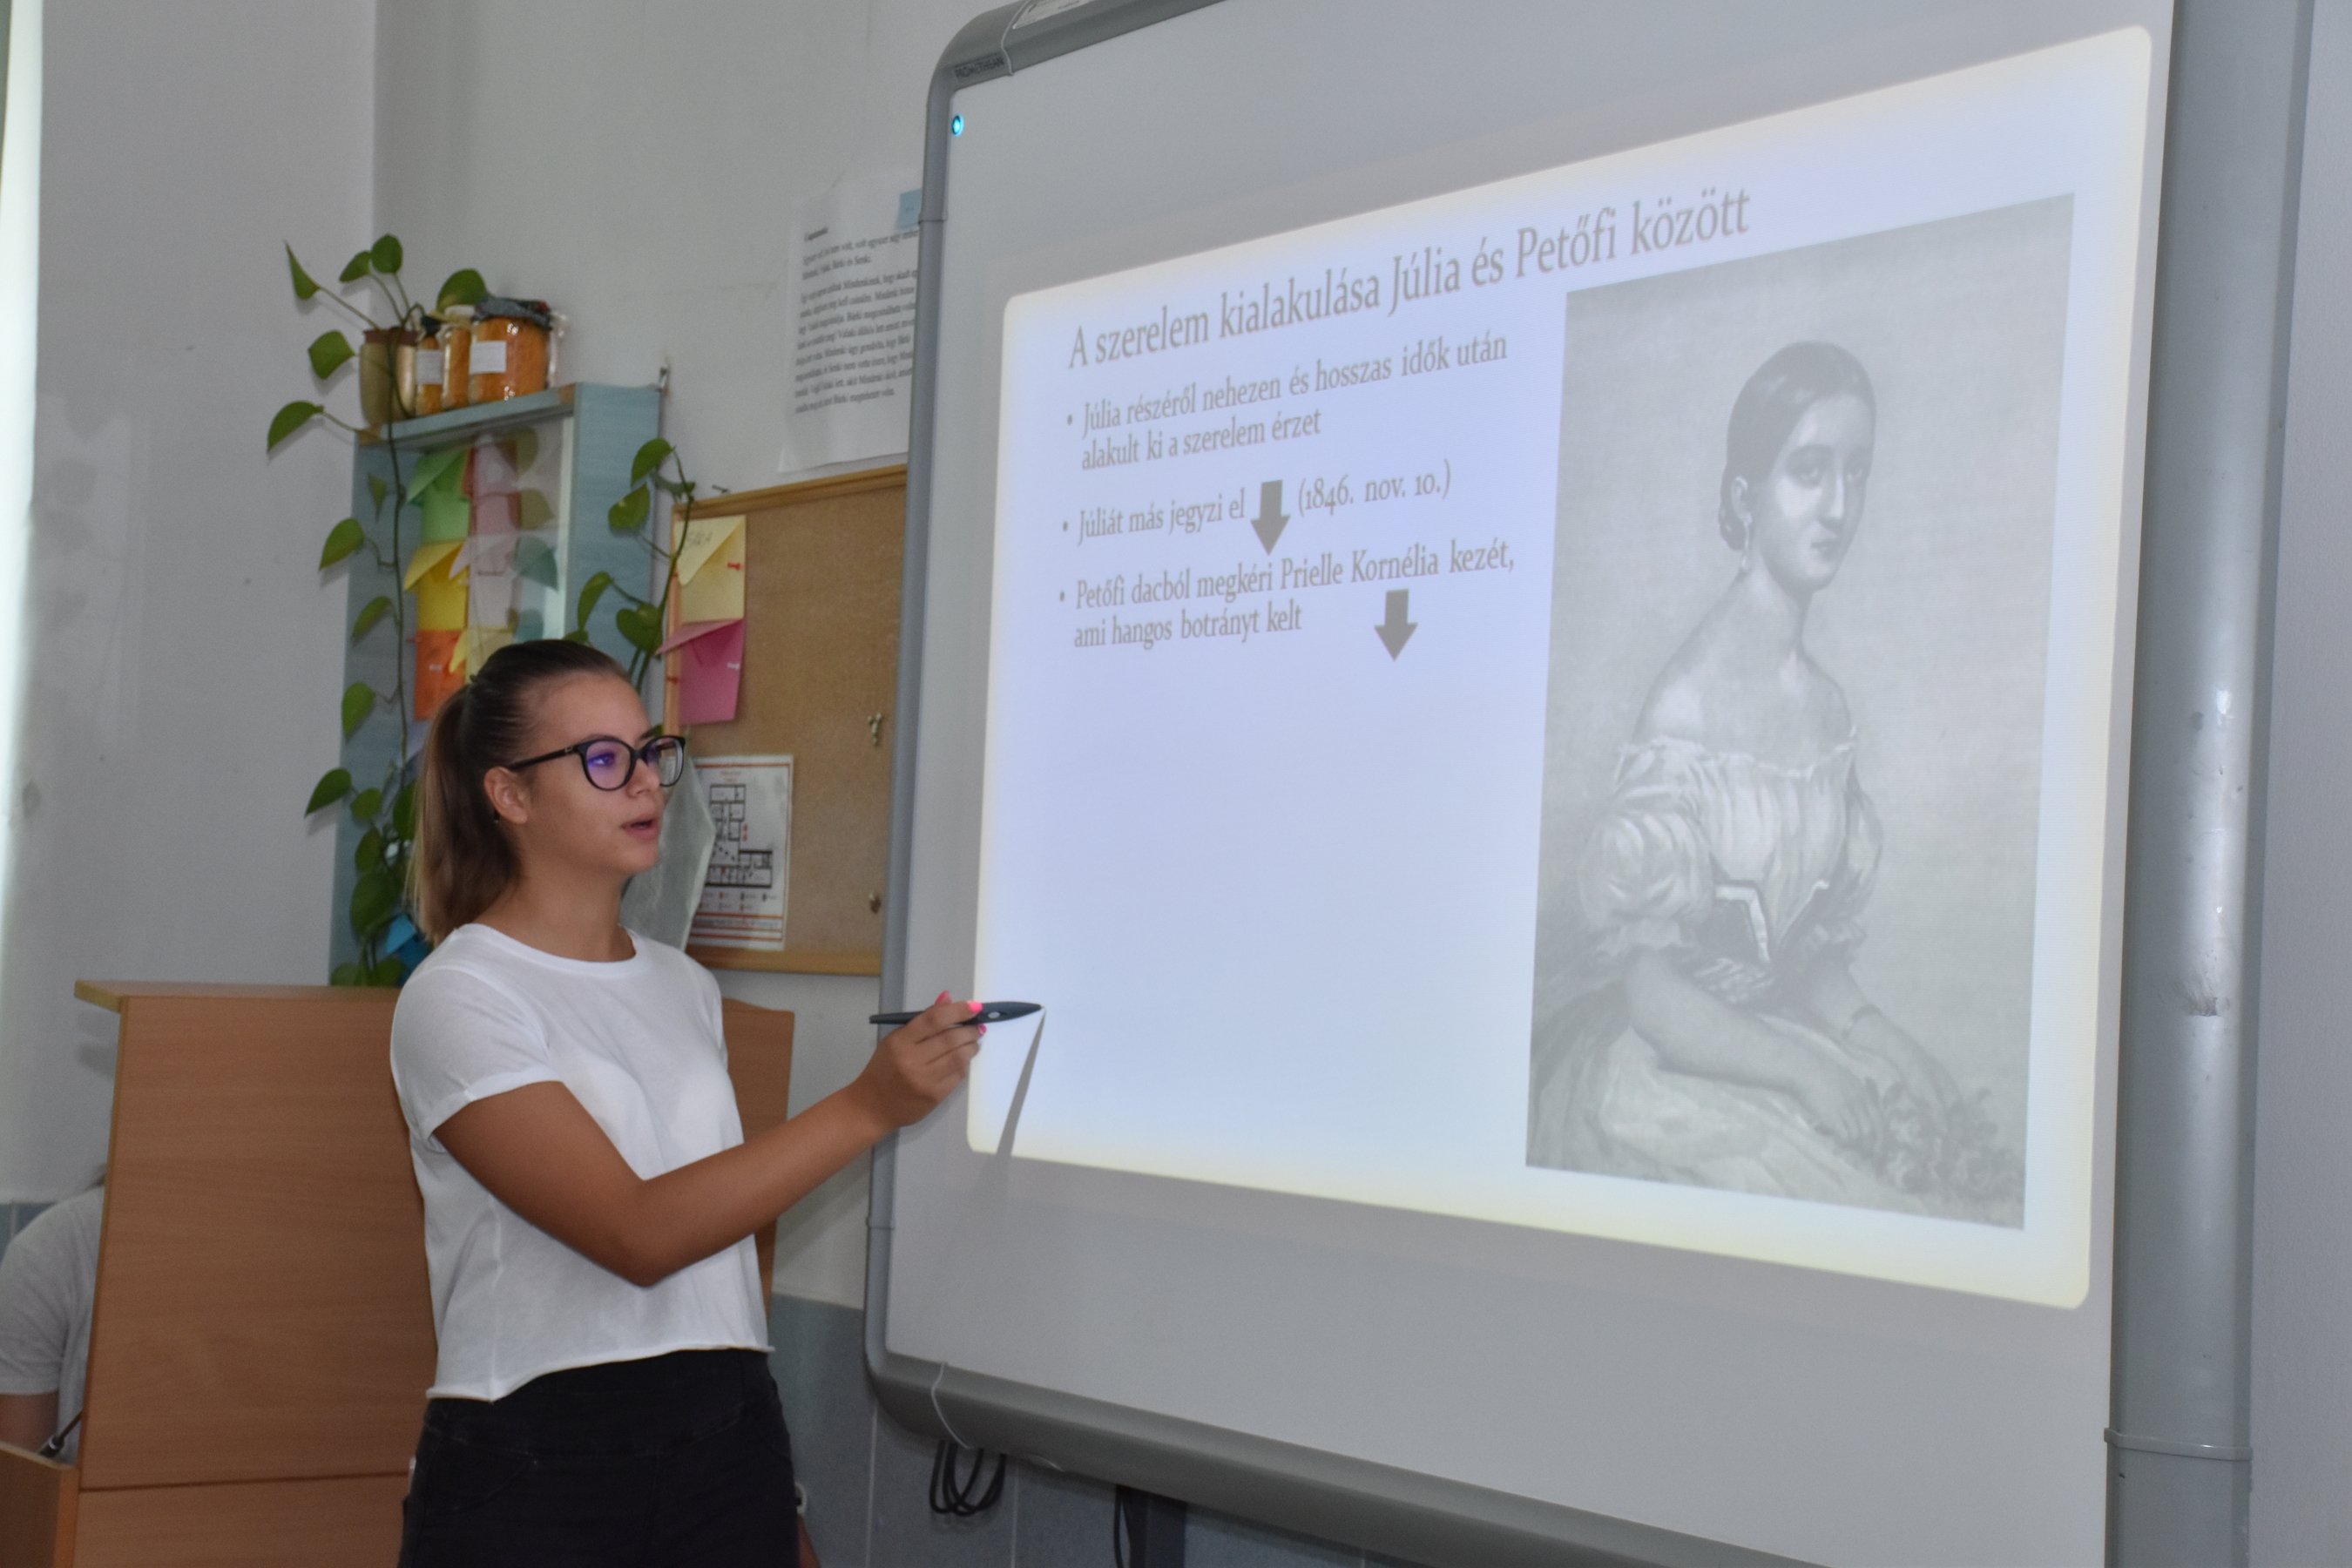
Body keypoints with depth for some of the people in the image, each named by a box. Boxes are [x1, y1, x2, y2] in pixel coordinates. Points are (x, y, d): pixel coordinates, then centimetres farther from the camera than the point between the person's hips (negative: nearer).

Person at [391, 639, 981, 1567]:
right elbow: (639, 1233, -19)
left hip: (727, 1453, 6)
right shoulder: (456, 999, -9)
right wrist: (869, 1106, -23)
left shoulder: (684, 987, 12)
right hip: (529, 1465, -5)